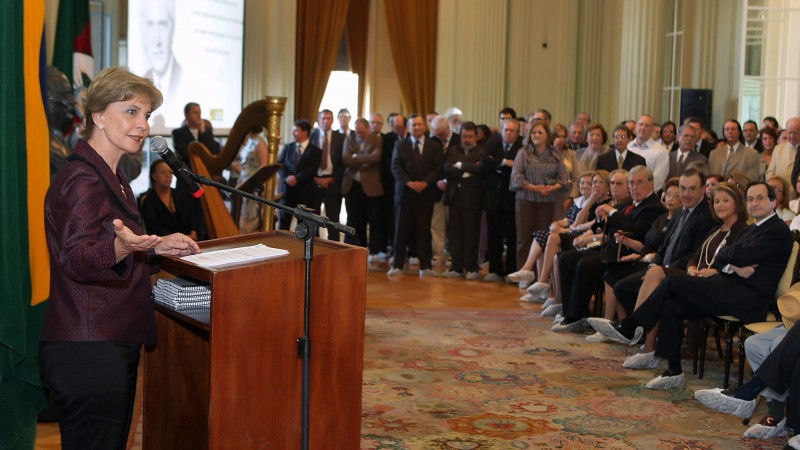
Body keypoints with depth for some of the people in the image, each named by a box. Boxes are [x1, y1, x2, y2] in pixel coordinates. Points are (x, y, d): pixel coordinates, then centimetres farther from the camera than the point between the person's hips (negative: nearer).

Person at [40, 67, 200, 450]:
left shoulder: (113, 179, 17)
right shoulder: (81, 180, -14)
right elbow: (78, 260, -26)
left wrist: (156, 246, 19)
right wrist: (124, 246, -43)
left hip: (115, 344, 10)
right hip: (88, 350, -10)